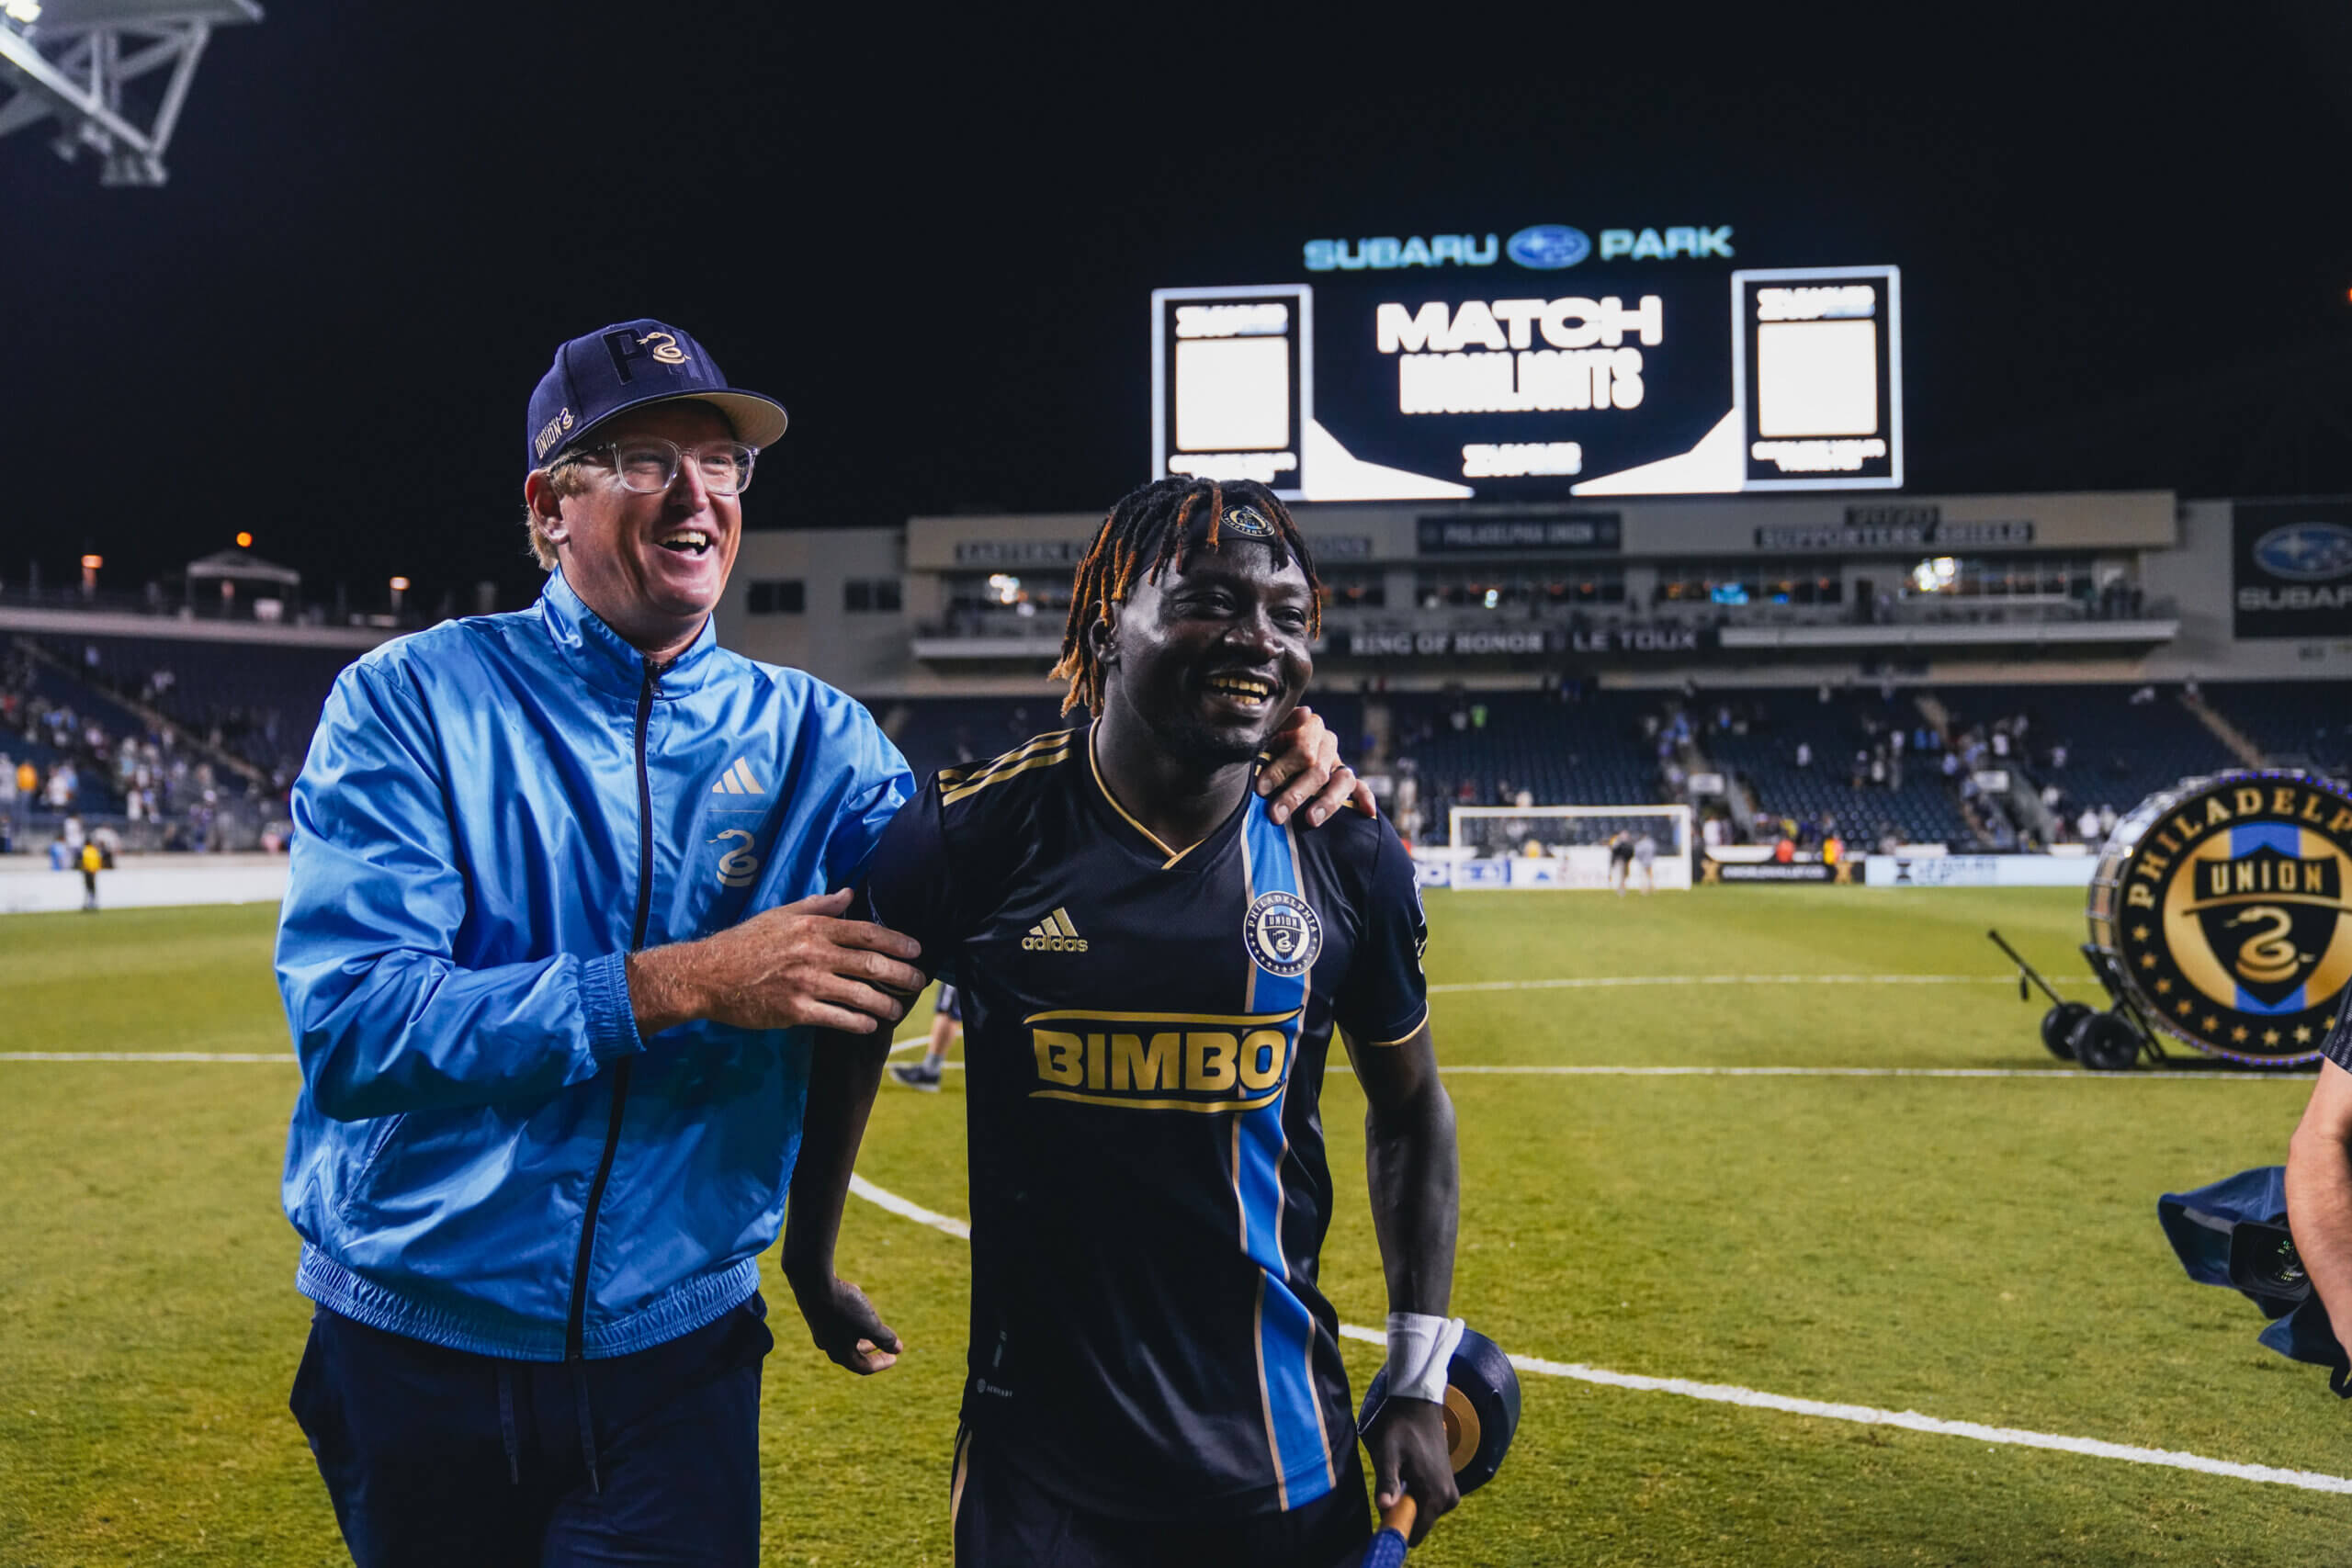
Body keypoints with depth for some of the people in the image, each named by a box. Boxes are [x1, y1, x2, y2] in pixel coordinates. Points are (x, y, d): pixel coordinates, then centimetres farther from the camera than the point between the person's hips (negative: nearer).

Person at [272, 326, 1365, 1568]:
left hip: (677, 1358, 1)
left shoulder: (808, 736, 1)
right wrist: (680, 985, -27)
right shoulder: (407, 702, -8)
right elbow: (347, 1024, -19)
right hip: (413, 1358, -1)